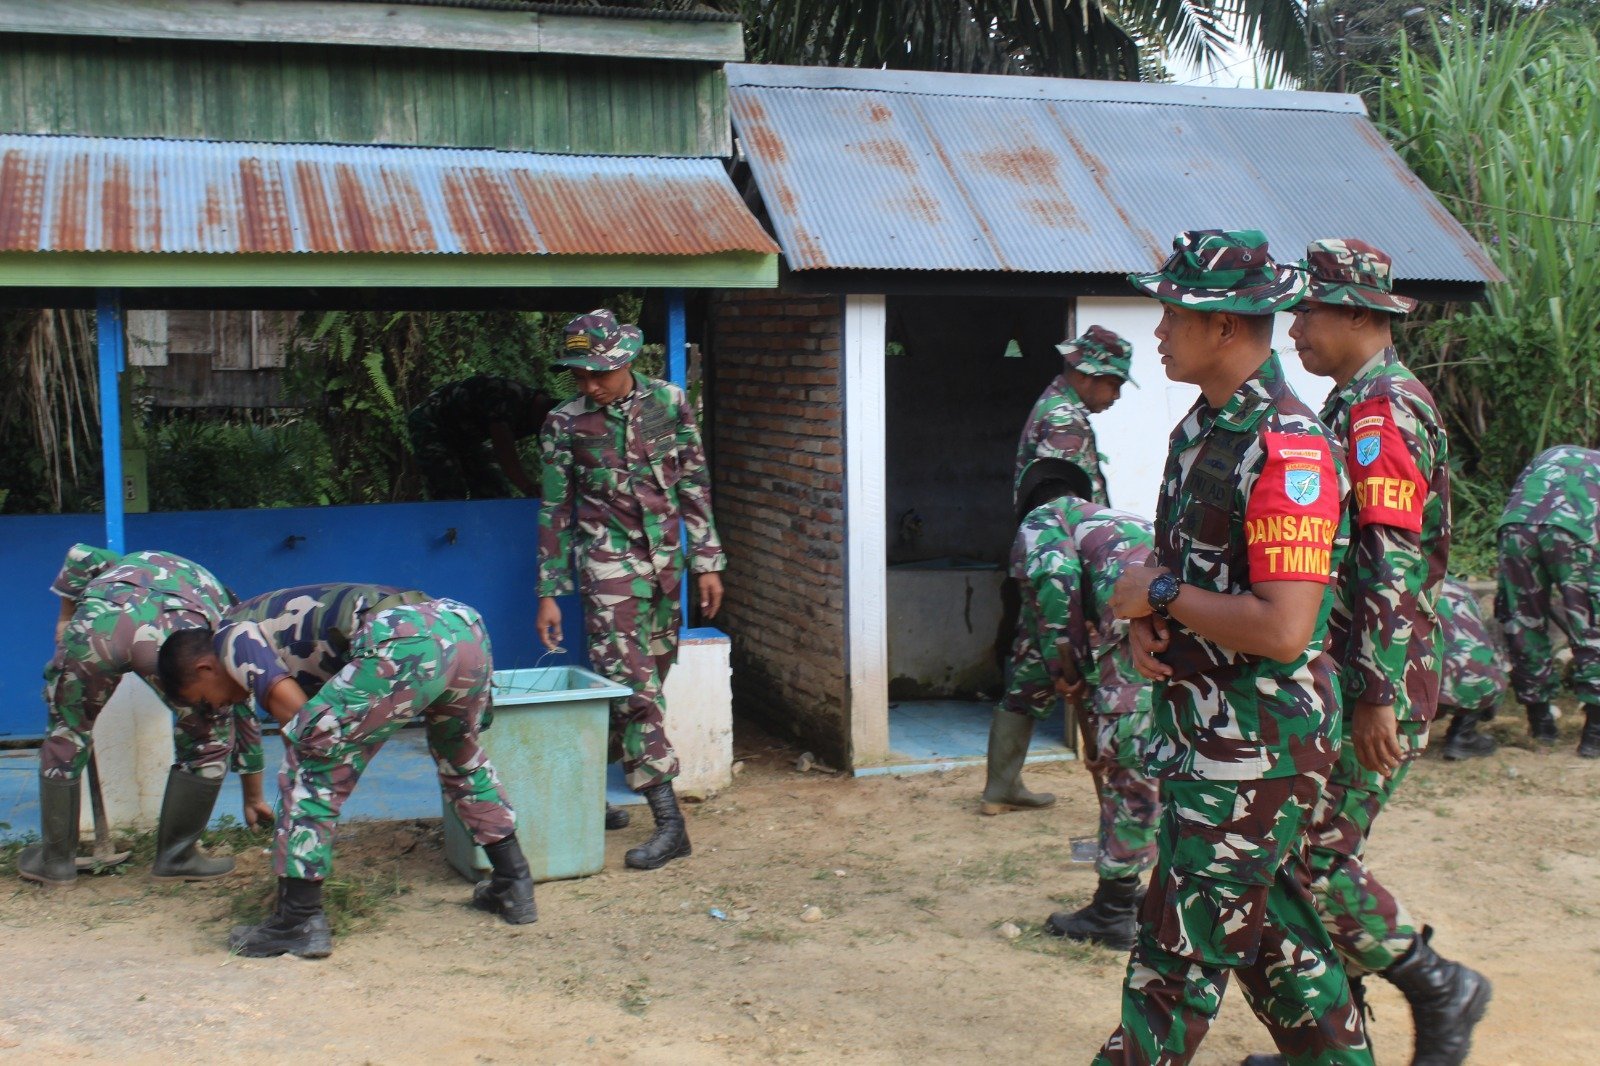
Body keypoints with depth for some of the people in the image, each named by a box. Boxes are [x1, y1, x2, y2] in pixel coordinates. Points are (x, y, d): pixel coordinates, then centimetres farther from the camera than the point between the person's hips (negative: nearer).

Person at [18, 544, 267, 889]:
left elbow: (79, 556, 25)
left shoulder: (131, 562, 47)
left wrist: (66, 620, 36)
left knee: (67, 731, 24)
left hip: (99, 618, 2)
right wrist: (253, 799, 49)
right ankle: (176, 856, 28)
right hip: (179, 636, -1)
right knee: (209, 741, 23)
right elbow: (244, 712, 42)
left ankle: (56, 860, 33)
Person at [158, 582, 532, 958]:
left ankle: (299, 921, 8)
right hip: (467, 627, 9)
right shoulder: (273, 617, 39)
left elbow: (295, 711, -1)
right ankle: (514, 886, 37)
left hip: (404, 642, -9)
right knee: (460, 757, 33)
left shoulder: (230, 634, 15)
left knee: (309, 760, 5)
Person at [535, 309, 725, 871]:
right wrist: (548, 594, 0)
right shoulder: (565, 424, -5)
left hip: (665, 561, 4)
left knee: (649, 680, 8)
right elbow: (556, 511, 1)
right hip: (610, 566, -4)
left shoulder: (669, 403, 1)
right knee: (631, 686, -11)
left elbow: (694, 485, 6)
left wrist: (707, 562, 4)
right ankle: (669, 822, -11)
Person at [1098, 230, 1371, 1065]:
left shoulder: (1286, 448, -21)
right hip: (1199, 726, 10)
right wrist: (1144, 617, -2)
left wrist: (1160, 595, -17)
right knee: (1267, 920, 20)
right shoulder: (1201, 426, 9)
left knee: (1184, 941, -1)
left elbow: (1283, 629, -28)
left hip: (1259, 740, -9)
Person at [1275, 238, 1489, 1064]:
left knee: (1313, 854, -8)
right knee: (1319, 849, 12)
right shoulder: (1353, 404, 16)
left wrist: (1377, 695, -25)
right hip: (1337, 678, 10)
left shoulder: (1383, 408, -15)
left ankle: (1438, 987, 7)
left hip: (1377, 680, -10)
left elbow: (1391, 565, -22)